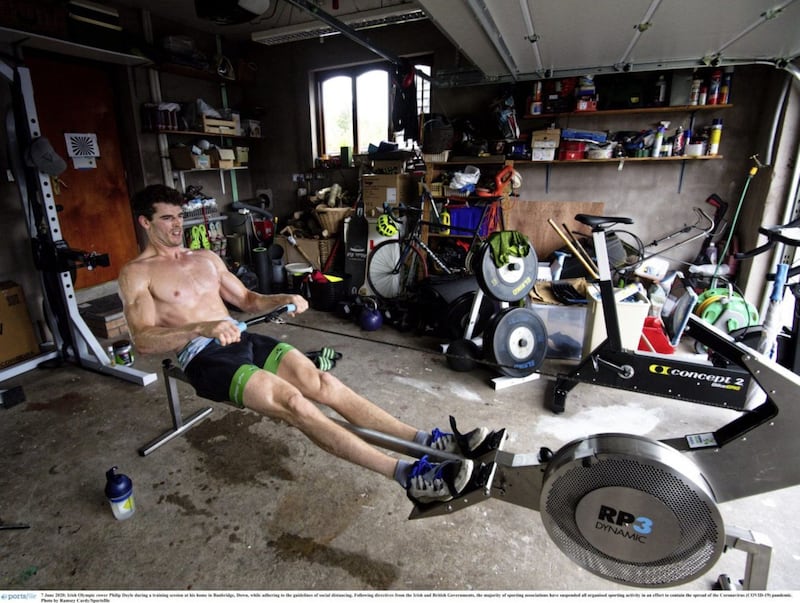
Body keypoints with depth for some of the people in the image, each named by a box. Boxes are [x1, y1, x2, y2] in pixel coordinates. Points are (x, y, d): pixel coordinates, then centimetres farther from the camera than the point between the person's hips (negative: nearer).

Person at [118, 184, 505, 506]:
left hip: (243, 339, 6)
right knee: (293, 402, -28)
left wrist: (282, 299, 1)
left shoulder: (205, 258, 21)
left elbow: (247, 300, 22)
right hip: (204, 358, -5)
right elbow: (143, 340, -11)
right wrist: (201, 328, -28)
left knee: (322, 382, -17)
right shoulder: (136, 273, 2)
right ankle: (410, 476, -35)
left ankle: (431, 443, -21)